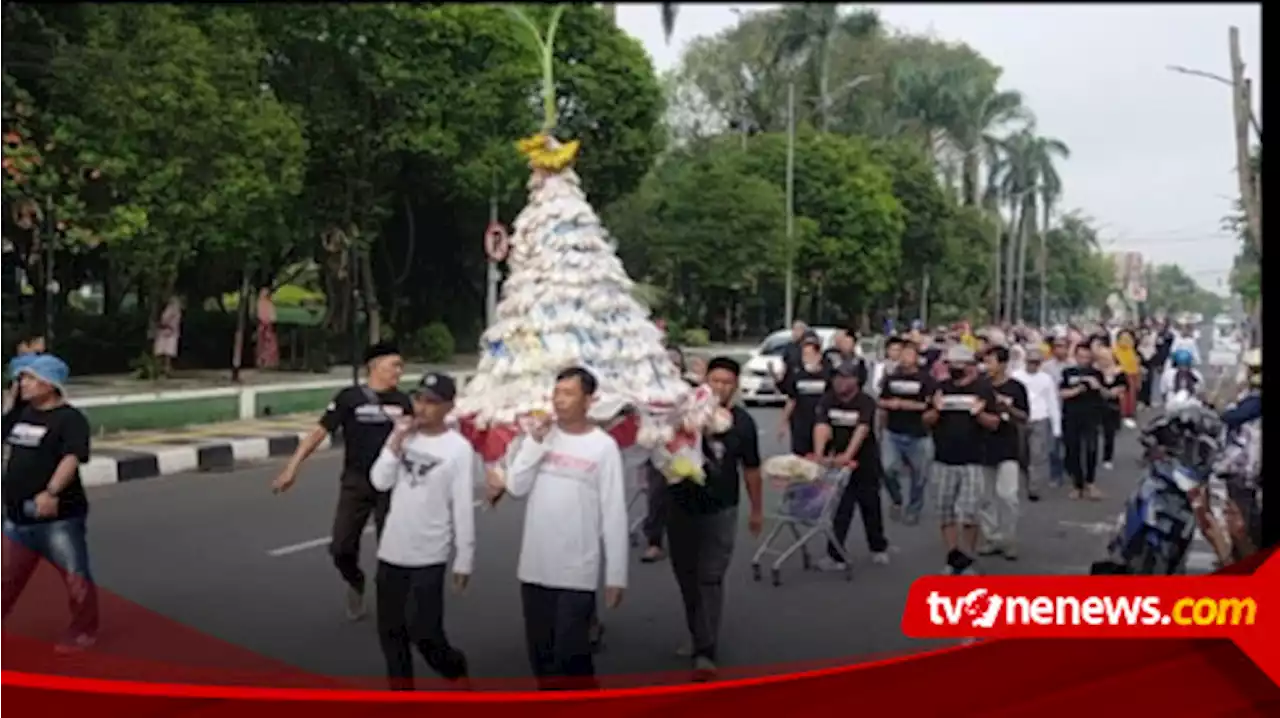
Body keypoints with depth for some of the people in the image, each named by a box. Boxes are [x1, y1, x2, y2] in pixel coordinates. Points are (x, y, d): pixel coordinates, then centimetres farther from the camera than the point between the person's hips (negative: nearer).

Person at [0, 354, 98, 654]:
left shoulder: (70, 418, -14)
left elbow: (72, 458, -27)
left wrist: (51, 492, -39)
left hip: (59, 517, -8)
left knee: (75, 576, 2)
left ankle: (84, 632, 16)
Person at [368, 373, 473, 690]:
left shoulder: (459, 448, -11)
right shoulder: (402, 435, 5)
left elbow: (463, 508, -9)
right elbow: (379, 482, -3)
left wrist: (463, 561, -8)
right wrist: (396, 441, -13)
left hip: (429, 557, -5)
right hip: (391, 552, 5)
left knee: (424, 632, -4)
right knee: (391, 631, 11)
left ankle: (457, 671, 25)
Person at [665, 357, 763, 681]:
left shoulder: (742, 422, -5)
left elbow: (750, 468, 6)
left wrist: (757, 509, 12)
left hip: (720, 511, -2)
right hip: (681, 507, 2)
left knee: (710, 579, -6)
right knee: (686, 576, 14)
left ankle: (705, 652, -6)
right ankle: (698, 635, 33)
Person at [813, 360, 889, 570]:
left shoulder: (866, 403, -15)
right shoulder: (828, 401, -5)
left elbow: (861, 430, -29)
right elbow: (822, 427, -19)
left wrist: (847, 455, -44)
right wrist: (819, 454, -36)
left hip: (865, 463, -2)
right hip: (839, 463, 2)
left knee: (871, 507, 13)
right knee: (840, 511, 1)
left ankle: (879, 548, 33)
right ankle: (836, 556, 3)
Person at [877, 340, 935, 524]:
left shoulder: (926, 379, -4)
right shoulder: (891, 378, 8)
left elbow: (931, 405, -9)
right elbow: (881, 402, 12)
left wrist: (911, 405, -18)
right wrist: (890, 404, -9)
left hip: (918, 436, -2)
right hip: (893, 433, 3)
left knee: (919, 475, 7)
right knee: (888, 469, -10)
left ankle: (913, 510, 23)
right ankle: (896, 500, 16)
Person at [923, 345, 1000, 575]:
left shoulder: (984, 389, 0)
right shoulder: (941, 388, 8)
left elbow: (994, 423, -2)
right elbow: (926, 421, 8)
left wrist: (979, 413, -21)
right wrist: (936, 410, -12)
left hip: (972, 461, -3)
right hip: (943, 461, 3)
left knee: (969, 513, -4)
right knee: (946, 512, 6)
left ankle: (967, 559, 9)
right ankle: (953, 558, 14)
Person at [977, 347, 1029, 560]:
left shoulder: (1016, 388, -2)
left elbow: (1024, 418, -1)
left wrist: (1006, 407, -16)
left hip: (1008, 449, -3)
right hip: (983, 447, 4)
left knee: (1006, 495, -10)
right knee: (986, 497, 7)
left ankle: (1009, 541, 3)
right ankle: (991, 539, 17)